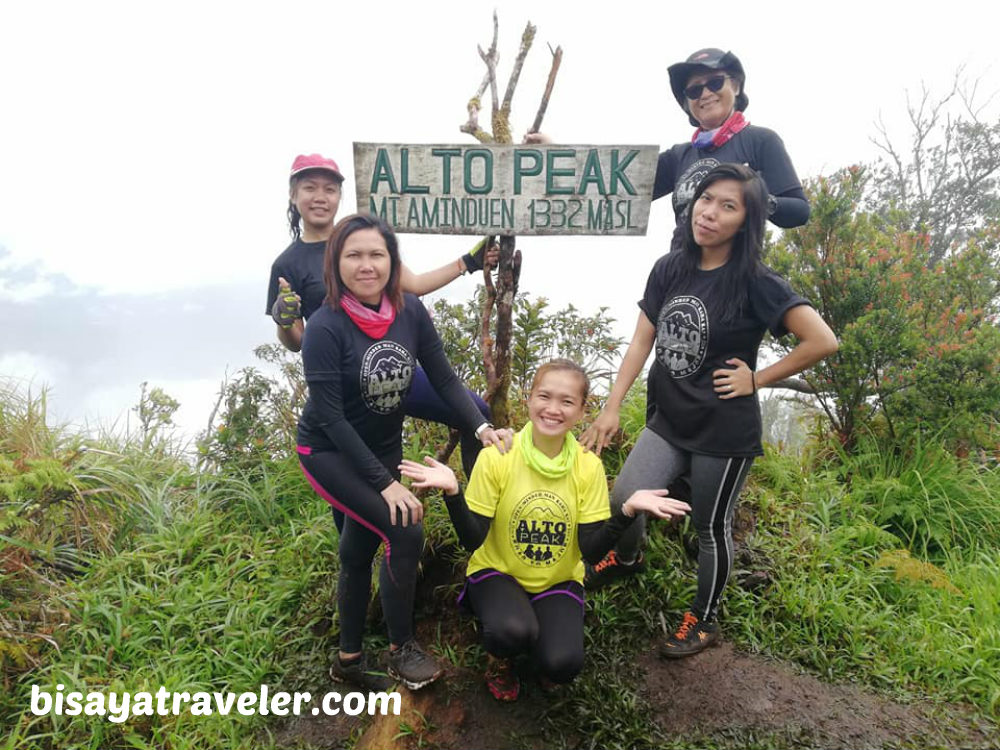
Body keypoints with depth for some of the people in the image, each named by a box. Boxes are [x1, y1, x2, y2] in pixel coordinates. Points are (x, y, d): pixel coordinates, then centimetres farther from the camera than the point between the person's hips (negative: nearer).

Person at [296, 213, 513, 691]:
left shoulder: (410, 311, -11)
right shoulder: (326, 326, -24)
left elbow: (444, 379, -6)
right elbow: (330, 418, -24)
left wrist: (481, 428, -22)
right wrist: (385, 483, -26)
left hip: (383, 448, 5)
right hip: (330, 453, -5)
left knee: (359, 551, 17)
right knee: (404, 533, -18)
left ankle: (349, 660, 36)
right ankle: (401, 648, 5)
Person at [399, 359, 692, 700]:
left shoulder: (588, 467, -10)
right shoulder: (496, 457, -16)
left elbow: (592, 551, -11)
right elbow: (473, 540, -15)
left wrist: (627, 509, -26)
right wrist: (452, 491, -32)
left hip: (558, 582, 2)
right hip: (498, 573, -1)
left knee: (563, 663, -24)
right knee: (514, 631, -33)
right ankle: (500, 658, 5)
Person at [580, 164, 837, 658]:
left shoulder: (755, 282, -15)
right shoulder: (669, 270, 0)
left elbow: (822, 341, -17)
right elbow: (641, 341, 3)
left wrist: (756, 378, -13)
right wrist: (611, 408, 0)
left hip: (724, 431, -4)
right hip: (670, 420, 4)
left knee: (711, 528, 11)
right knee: (623, 500, -4)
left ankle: (704, 620, 35)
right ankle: (627, 559, 32)